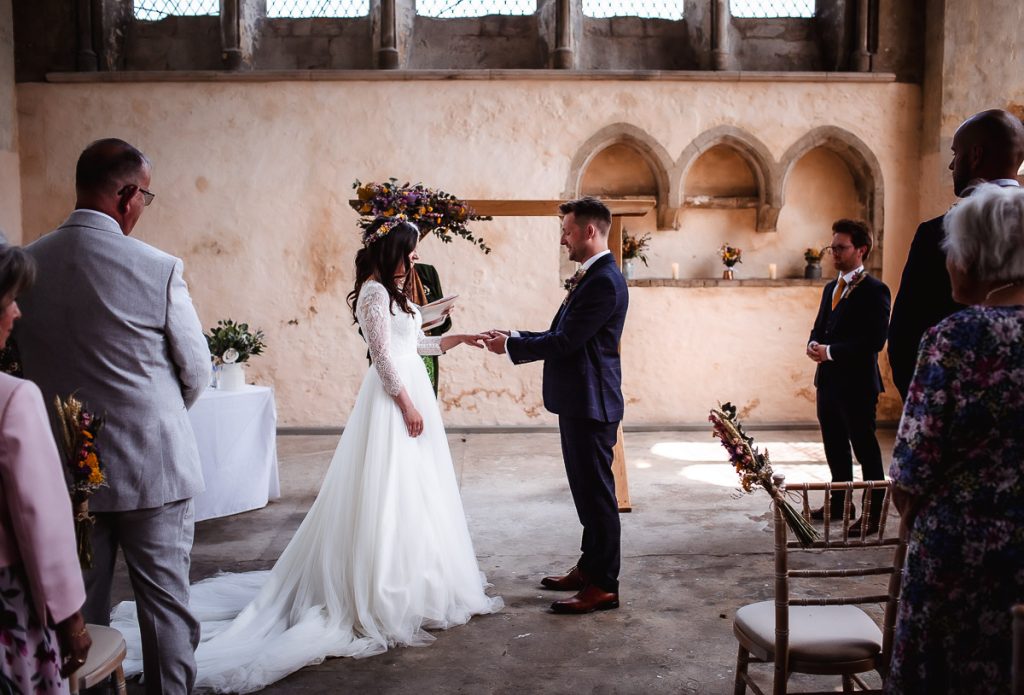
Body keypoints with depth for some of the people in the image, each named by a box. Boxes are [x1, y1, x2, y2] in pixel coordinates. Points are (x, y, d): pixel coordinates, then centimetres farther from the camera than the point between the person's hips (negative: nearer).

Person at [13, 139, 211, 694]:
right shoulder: (157, 268, -16)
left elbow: (20, 361, 6)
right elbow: (196, 370, -7)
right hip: (151, 464, -4)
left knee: (79, 609, 17)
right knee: (165, 599, 10)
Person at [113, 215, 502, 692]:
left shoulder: (392, 292, 16)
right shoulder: (375, 292, -14)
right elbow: (384, 358, -19)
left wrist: (455, 340, 20)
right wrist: (407, 406, -18)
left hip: (409, 393, 10)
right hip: (394, 400, -10)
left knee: (411, 492, 14)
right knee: (390, 494, -4)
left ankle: (410, 580, 26)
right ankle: (387, 594, 5)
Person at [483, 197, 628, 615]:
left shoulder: (604, 281, -19)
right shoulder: (590, 277, 14)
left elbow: (566, 341, -22)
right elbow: (563, 336, 16)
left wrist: (511, 345, -12)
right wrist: (515, 338, 6)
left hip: (591, 403, -11)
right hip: (579, 401, 11)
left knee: (596, 492, -2)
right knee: (588, 490, 18)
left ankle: (603, 587, 9)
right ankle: (590, 568, 31)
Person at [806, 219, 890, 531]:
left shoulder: (874, 291, -11)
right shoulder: (831, 288, 15)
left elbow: (874, 340, -19)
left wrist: (830, 351, -18)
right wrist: (814, 346, -3)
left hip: (856, 384, -8)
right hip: (827, 381, 8)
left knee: (866, 451, 0)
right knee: (835, 449, 17)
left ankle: (873, 515, 9)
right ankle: (839, 504, 30)